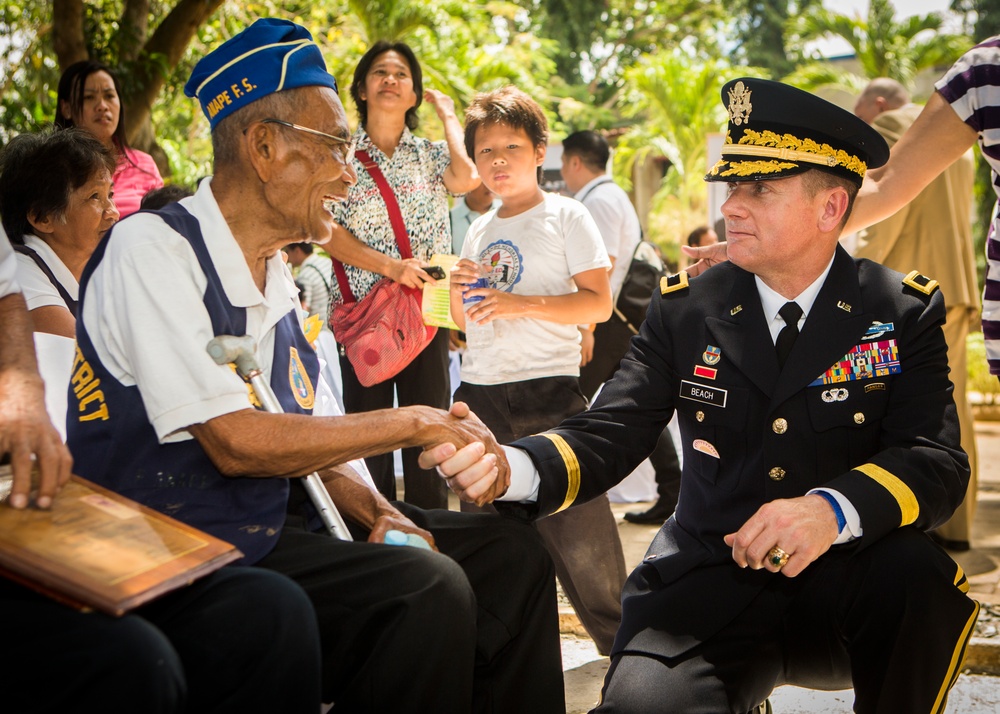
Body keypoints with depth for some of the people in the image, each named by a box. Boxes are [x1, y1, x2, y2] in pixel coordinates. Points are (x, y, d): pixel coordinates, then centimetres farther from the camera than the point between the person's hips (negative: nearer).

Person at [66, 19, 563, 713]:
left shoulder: (278, 277, 13)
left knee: (508, 549, 0)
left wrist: (375, 512, -6)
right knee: (426, 589, -28)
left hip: (282, 519, 9)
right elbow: (235, 443, -22)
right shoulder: (152, 250, -13)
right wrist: (414, 423, -15)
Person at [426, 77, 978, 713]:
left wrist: (832, 510, -32)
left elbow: (938, 462, -11)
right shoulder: (684, 308, 5)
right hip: (709, 584, 1)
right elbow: (609, 436, -2)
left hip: (847, 584, 0)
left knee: (920, 575, -33)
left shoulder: (906, 312, 0)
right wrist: (508, 469, -23)